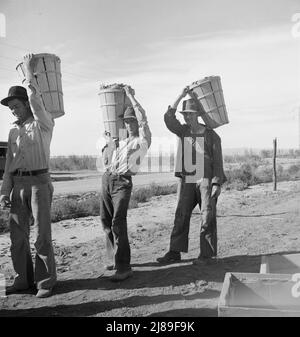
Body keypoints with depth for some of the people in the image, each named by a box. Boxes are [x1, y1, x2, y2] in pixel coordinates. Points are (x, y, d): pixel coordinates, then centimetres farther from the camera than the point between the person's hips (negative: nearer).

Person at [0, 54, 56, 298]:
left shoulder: (43, 124, 1)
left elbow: (35, 100, -18)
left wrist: (29, 72, -7)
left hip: (39, 181, -6)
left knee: (42, 234, -5)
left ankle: (46, 281, 5)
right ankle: (24, 280, 16)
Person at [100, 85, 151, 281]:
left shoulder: (143, 140, 4)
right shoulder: (120, 140, 22)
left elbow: (143, 118, -10)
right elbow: (105, 163, 23)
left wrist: (130, 96, -3)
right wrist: (108, 145, 8)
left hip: (123, 182, -7)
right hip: (107, 179, 7)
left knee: (118, 222, -17)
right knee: (106, 220, 9)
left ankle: (123, 267, -15)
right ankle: (114, 258, 24)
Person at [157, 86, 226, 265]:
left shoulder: (211, 135, -1)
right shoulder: (183, 131, 10)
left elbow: (217, 160, -2)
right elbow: (169, 118, -5)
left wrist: (217, 183, -9)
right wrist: (180, 96, -8)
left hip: (206, 180, -4)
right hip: (186, 181, 4)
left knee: (207, 217, 1)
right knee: (181, 216, 3)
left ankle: (206, 254, 10)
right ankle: (175, 252, 8)